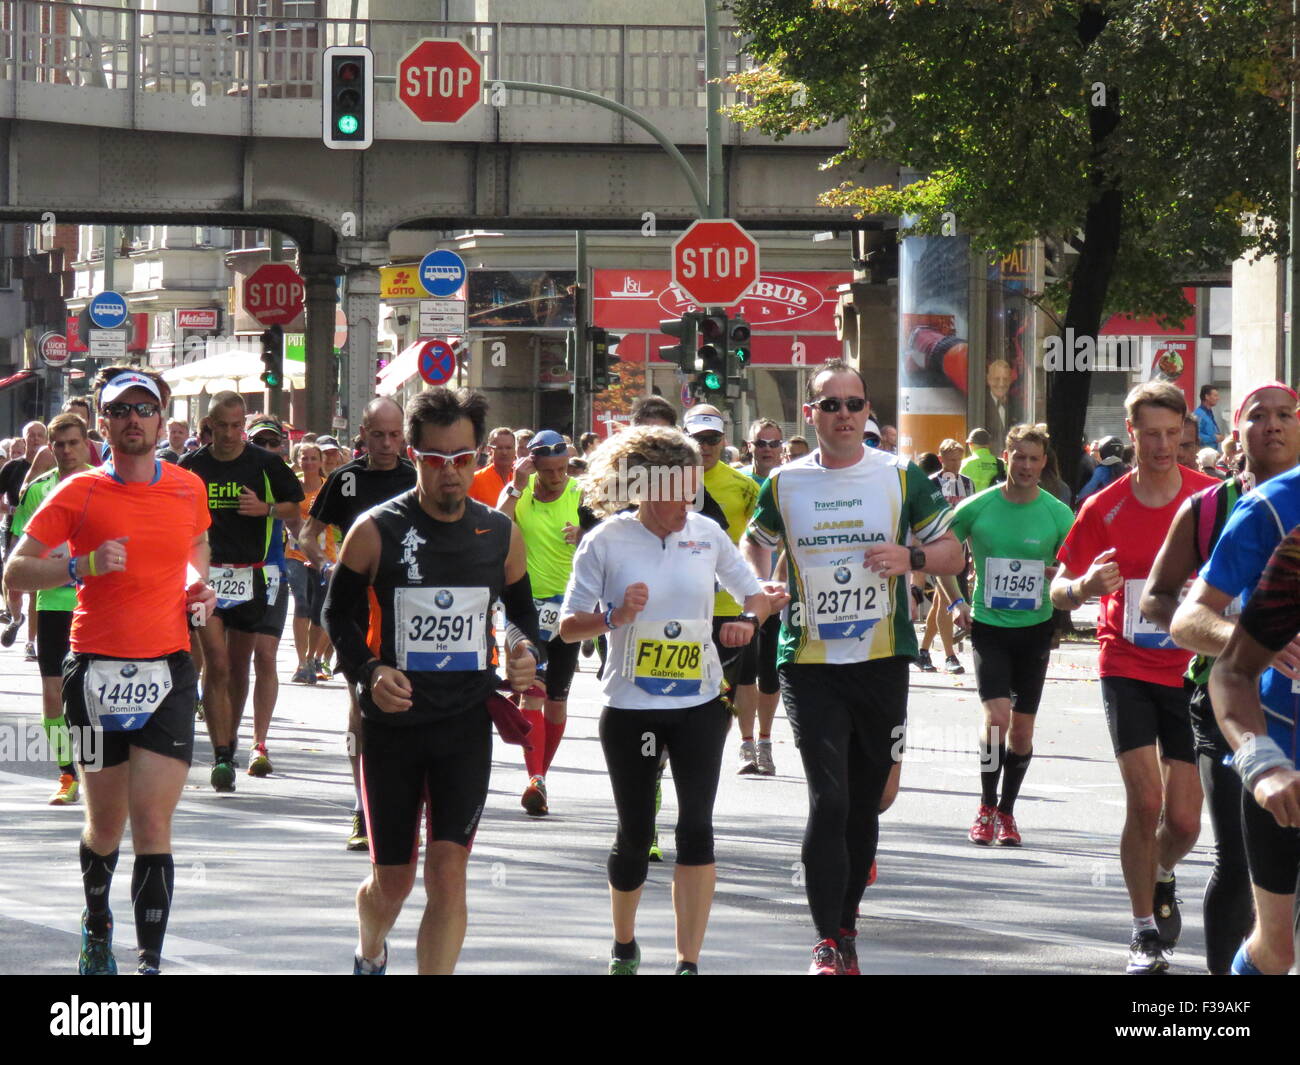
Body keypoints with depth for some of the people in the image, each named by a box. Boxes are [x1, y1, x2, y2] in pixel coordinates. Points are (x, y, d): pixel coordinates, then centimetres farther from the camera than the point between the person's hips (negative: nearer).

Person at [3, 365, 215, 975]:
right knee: (106, 827, 10)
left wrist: (197, 584, 8)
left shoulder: (188, 488, 8)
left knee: (152, 826, -8)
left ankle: (150, 964, -7)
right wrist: (84, 566, -18)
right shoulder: (79, 493, -2)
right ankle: (96, 929, 37)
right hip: (99, 670, -1)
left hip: (168, 672, 1)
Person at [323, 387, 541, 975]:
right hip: (392, 722, -1)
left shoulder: (500, 535, 3)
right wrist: (368, 672, -14)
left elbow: (522, 610, 18)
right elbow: (337, 611, 3)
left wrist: (527, 652, -5)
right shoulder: (376, 530, -6)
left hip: (467, 726, 1)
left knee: (448, 870, -11)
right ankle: (369, 954, 42)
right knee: (392, 879, 8)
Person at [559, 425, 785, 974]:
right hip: (630, 708, -1)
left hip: (699, 705, 1)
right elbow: (569, 625, -6)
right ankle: (623, 944, 33)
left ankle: (689, 962, -7)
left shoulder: (706, 534, 0)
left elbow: (757, 593, 12)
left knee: (696, 827, -10)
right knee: (634, 832, 8)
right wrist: (615, 617, -24)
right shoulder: (606, 542, -8)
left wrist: (749, 619, -10)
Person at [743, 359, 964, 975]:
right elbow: (755, 542, 21)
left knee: (865, 803, 10)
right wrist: (759, 586, -1)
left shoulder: (901, 478, 2)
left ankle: (846, 923, 27)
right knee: (829, 800, -14)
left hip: (882, 662, 1)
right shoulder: (784, 484, 4)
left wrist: (911, 558, -15)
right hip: (810, 664, -1)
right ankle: (829, 943, -11)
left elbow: (953, 554, 6)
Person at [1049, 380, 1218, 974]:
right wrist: (1084, 586, -25)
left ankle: (1161, 877, 36)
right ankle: (1145, 932, 1)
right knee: (1145, 800, -14)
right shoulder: (1105, 508, -5)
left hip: (1192, 669, 1)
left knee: (1184, 820, 0)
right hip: (1127, 666, -1)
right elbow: (1058, 592, -2)